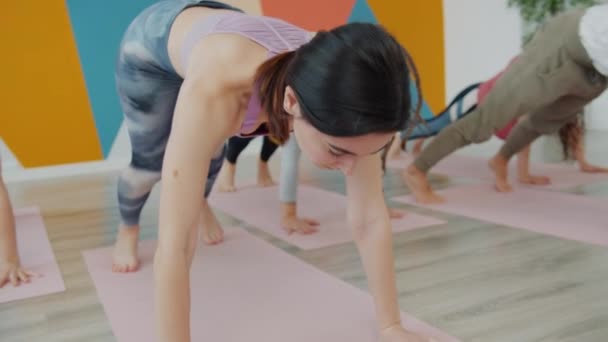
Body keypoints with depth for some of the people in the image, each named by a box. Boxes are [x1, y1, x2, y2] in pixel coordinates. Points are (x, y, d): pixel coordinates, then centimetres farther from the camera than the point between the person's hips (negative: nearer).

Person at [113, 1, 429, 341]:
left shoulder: (345, 89, -37)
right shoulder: (216, 92, -52)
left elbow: (371, 219, -30)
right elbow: (174, 246, -51)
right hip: (154, 39, -3)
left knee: (211, 154, 19)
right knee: (152, 162, 8)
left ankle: (200, 202, 56)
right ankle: (128, 227, 43)